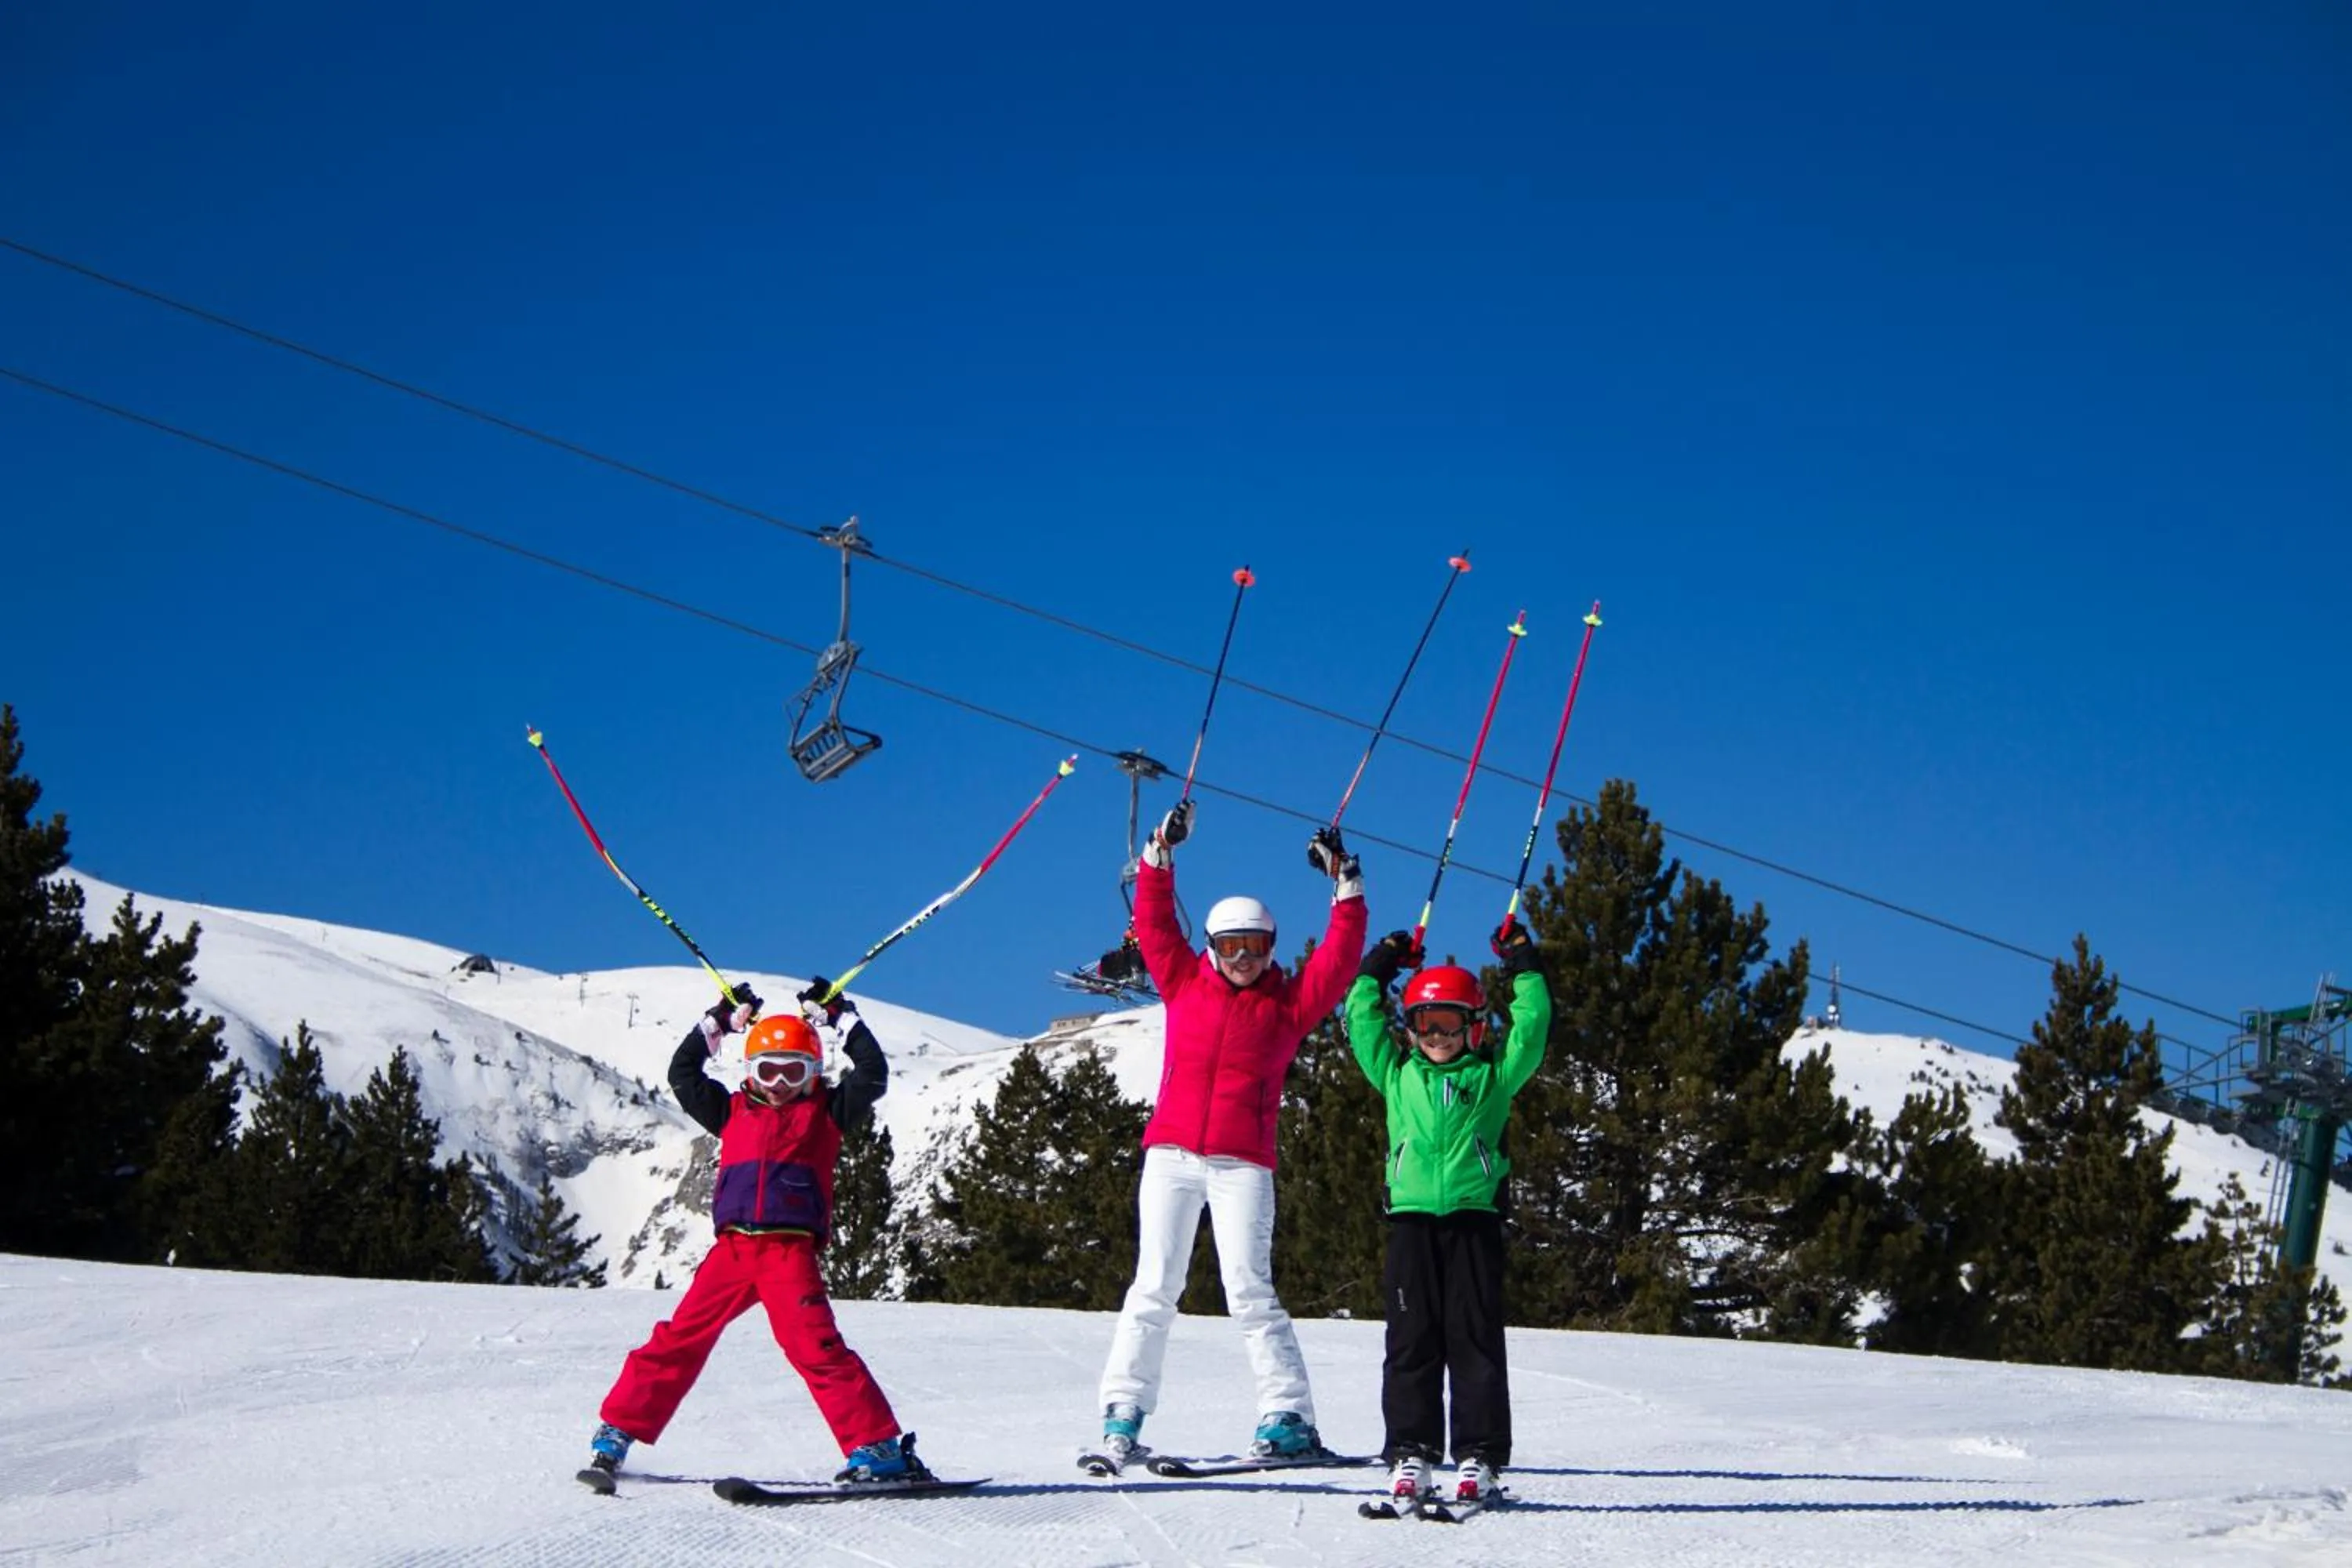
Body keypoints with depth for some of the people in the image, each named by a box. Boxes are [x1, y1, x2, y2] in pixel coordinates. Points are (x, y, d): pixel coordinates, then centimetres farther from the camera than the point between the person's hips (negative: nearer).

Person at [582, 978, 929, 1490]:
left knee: (814, 1346, -15)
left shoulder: (826, 1112, 13)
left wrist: (840, 1017, 6)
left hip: (792, 1250, -3)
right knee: (680, 1338, 2)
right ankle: (615, 1435, 10)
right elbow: (682, 1074, 21)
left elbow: (873, 1074, 4)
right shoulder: (734, 1112, 20)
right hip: (733, 1247, 3)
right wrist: (720, 1023, 18)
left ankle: (879, 1447, -15)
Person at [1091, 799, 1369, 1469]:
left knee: (1248, 1290, -8)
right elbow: (1153, 924, 12)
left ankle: (1290, 1418, -4)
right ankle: (1123, 1418, 3)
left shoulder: (1289, 1002, 9)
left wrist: (1345, 885, 0)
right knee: (1154, 1287, 1)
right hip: (1170, 1156, 2)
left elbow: (1339, 957, 3)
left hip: (1242, 1165, -2)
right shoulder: (1184, 983, 13)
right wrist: (1160, 854, 7)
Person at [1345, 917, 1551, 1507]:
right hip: (1412, 1219, 1)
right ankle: (1411, 1449, 5)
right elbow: (1362, 1019, 19)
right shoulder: (1396, 1075, 16)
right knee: (1412, 1338, 1)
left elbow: (1531, 1027, 10)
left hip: (1473, 1219, -1)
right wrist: (1379, 966, 21)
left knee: (1475, 1337, -2)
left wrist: (1523, 966, 12)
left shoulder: (1493, 1077, 12)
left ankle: (1479, 1453, 0)